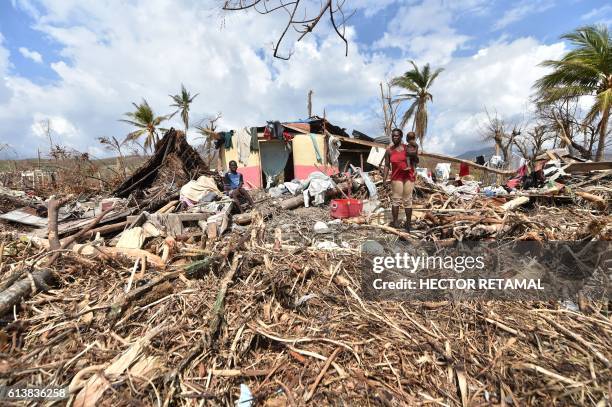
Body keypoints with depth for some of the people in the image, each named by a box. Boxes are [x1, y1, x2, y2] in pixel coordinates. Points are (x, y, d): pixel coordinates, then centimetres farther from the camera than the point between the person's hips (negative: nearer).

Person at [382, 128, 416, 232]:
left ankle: (408, 223, 13)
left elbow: (416, 161, 10)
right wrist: (384, 178, -6)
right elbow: (387, 165, 3)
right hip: (396, 177, 0)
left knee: (407, 200, 4)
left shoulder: (407, 148, 5)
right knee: (396, 199, -4)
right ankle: (395, 222, 4)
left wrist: (414, 155, -11)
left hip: (409, 176, 1)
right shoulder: (389, 151, 5)